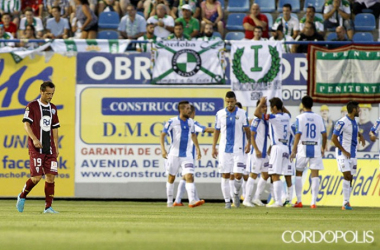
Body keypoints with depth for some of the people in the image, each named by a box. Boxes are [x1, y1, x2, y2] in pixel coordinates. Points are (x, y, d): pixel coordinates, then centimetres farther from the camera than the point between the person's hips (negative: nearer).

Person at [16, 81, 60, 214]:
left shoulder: (53, 108, 15)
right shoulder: (32, 106, -2)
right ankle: (22, 197, 15)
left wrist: (56, 147, 14)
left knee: (51, 176, -3)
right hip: (36, 148, -5)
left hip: (50, 149, 5)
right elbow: (26, 124, -9)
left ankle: (48, 207, 1)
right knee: (36, 177, -10)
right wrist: (34, 139, -23)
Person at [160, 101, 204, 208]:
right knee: (171, 178, 9)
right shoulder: (172, 122, -9)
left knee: (189, 176, -13)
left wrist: (197, 148, 20)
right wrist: (163, 149, -20)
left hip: (187, 154, 3)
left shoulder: (190, 122, 5)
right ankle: (169, 201, 23)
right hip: (174, 154, -3)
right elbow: (162, 135, -8)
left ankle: (192, 200, -24)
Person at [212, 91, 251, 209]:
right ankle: (227, 201, 6)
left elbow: (247, 130, 8)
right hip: (224, 149, 1)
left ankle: (236, 194, 21)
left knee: (238, 175, -7)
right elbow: (217, 131, 9)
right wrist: (213, 147, 5)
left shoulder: (242, 113, 1)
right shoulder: (220, 114, 3)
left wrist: (249, 143, -4)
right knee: (225, 176, -1)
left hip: (238, 149, -1)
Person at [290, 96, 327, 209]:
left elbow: (298, 135, -12)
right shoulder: (318, 118, 4)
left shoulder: (300, 118, -5)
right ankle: (313, 202, -5)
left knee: (298, 174, 11)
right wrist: (323, 148, 18)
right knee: (315, 175, 0)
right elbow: (324, 135, 5)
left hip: (303, 148, -2)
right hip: (316, 148, 2)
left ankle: (299, 201, 9)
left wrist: (294, 150, -9)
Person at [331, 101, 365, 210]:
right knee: (347, 176, -16)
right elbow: (334, 139, -16)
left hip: (352, 155, 8)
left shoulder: (354, 122, 11)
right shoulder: (342, 122, -15)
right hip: (343, 154, -8)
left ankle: (346, 203, 10)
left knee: (350, 179, 5)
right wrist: (344, 151, -16)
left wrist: (361, 136, 11)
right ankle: (345, 203, -14)